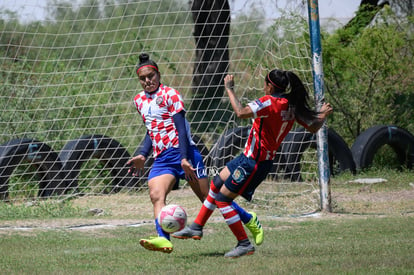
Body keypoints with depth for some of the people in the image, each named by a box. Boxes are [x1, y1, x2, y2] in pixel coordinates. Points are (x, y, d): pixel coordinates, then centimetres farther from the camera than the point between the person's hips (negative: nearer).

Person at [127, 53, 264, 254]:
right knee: (156, 195, -23)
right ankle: (163, 239, -40)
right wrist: (143, 156, 15)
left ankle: (250, 220, 18)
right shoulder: (139, 101, 16)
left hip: (182, 151, -6)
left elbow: (181, 128, -11)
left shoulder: (170, 94, -4)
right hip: (161, 159, 6)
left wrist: (184, 159, -21)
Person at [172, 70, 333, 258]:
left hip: (254, 162, -10)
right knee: (216, 184, 20)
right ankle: (197, 227, 29)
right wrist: (323, 115, 28)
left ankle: (244, 244, -1)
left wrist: (229, 89, -21)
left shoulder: (270, 102, -23)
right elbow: (313, 127, 8)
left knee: (222, 199, -3)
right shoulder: (292, 105, 1)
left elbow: (241, 112, -33)